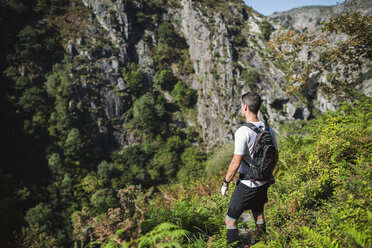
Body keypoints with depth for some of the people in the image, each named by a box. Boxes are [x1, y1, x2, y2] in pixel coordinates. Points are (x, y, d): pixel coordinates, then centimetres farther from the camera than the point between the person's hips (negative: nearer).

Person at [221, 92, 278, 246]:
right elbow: (275, 157, 11)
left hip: (247, 184, -7)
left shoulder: (243, 132, -22)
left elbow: (236, 163, -23)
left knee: (230, 220, 4)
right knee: (258, 214, 27)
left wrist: (225, 182, -11)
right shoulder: (269, 130, 1)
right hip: (264, 182, 8)